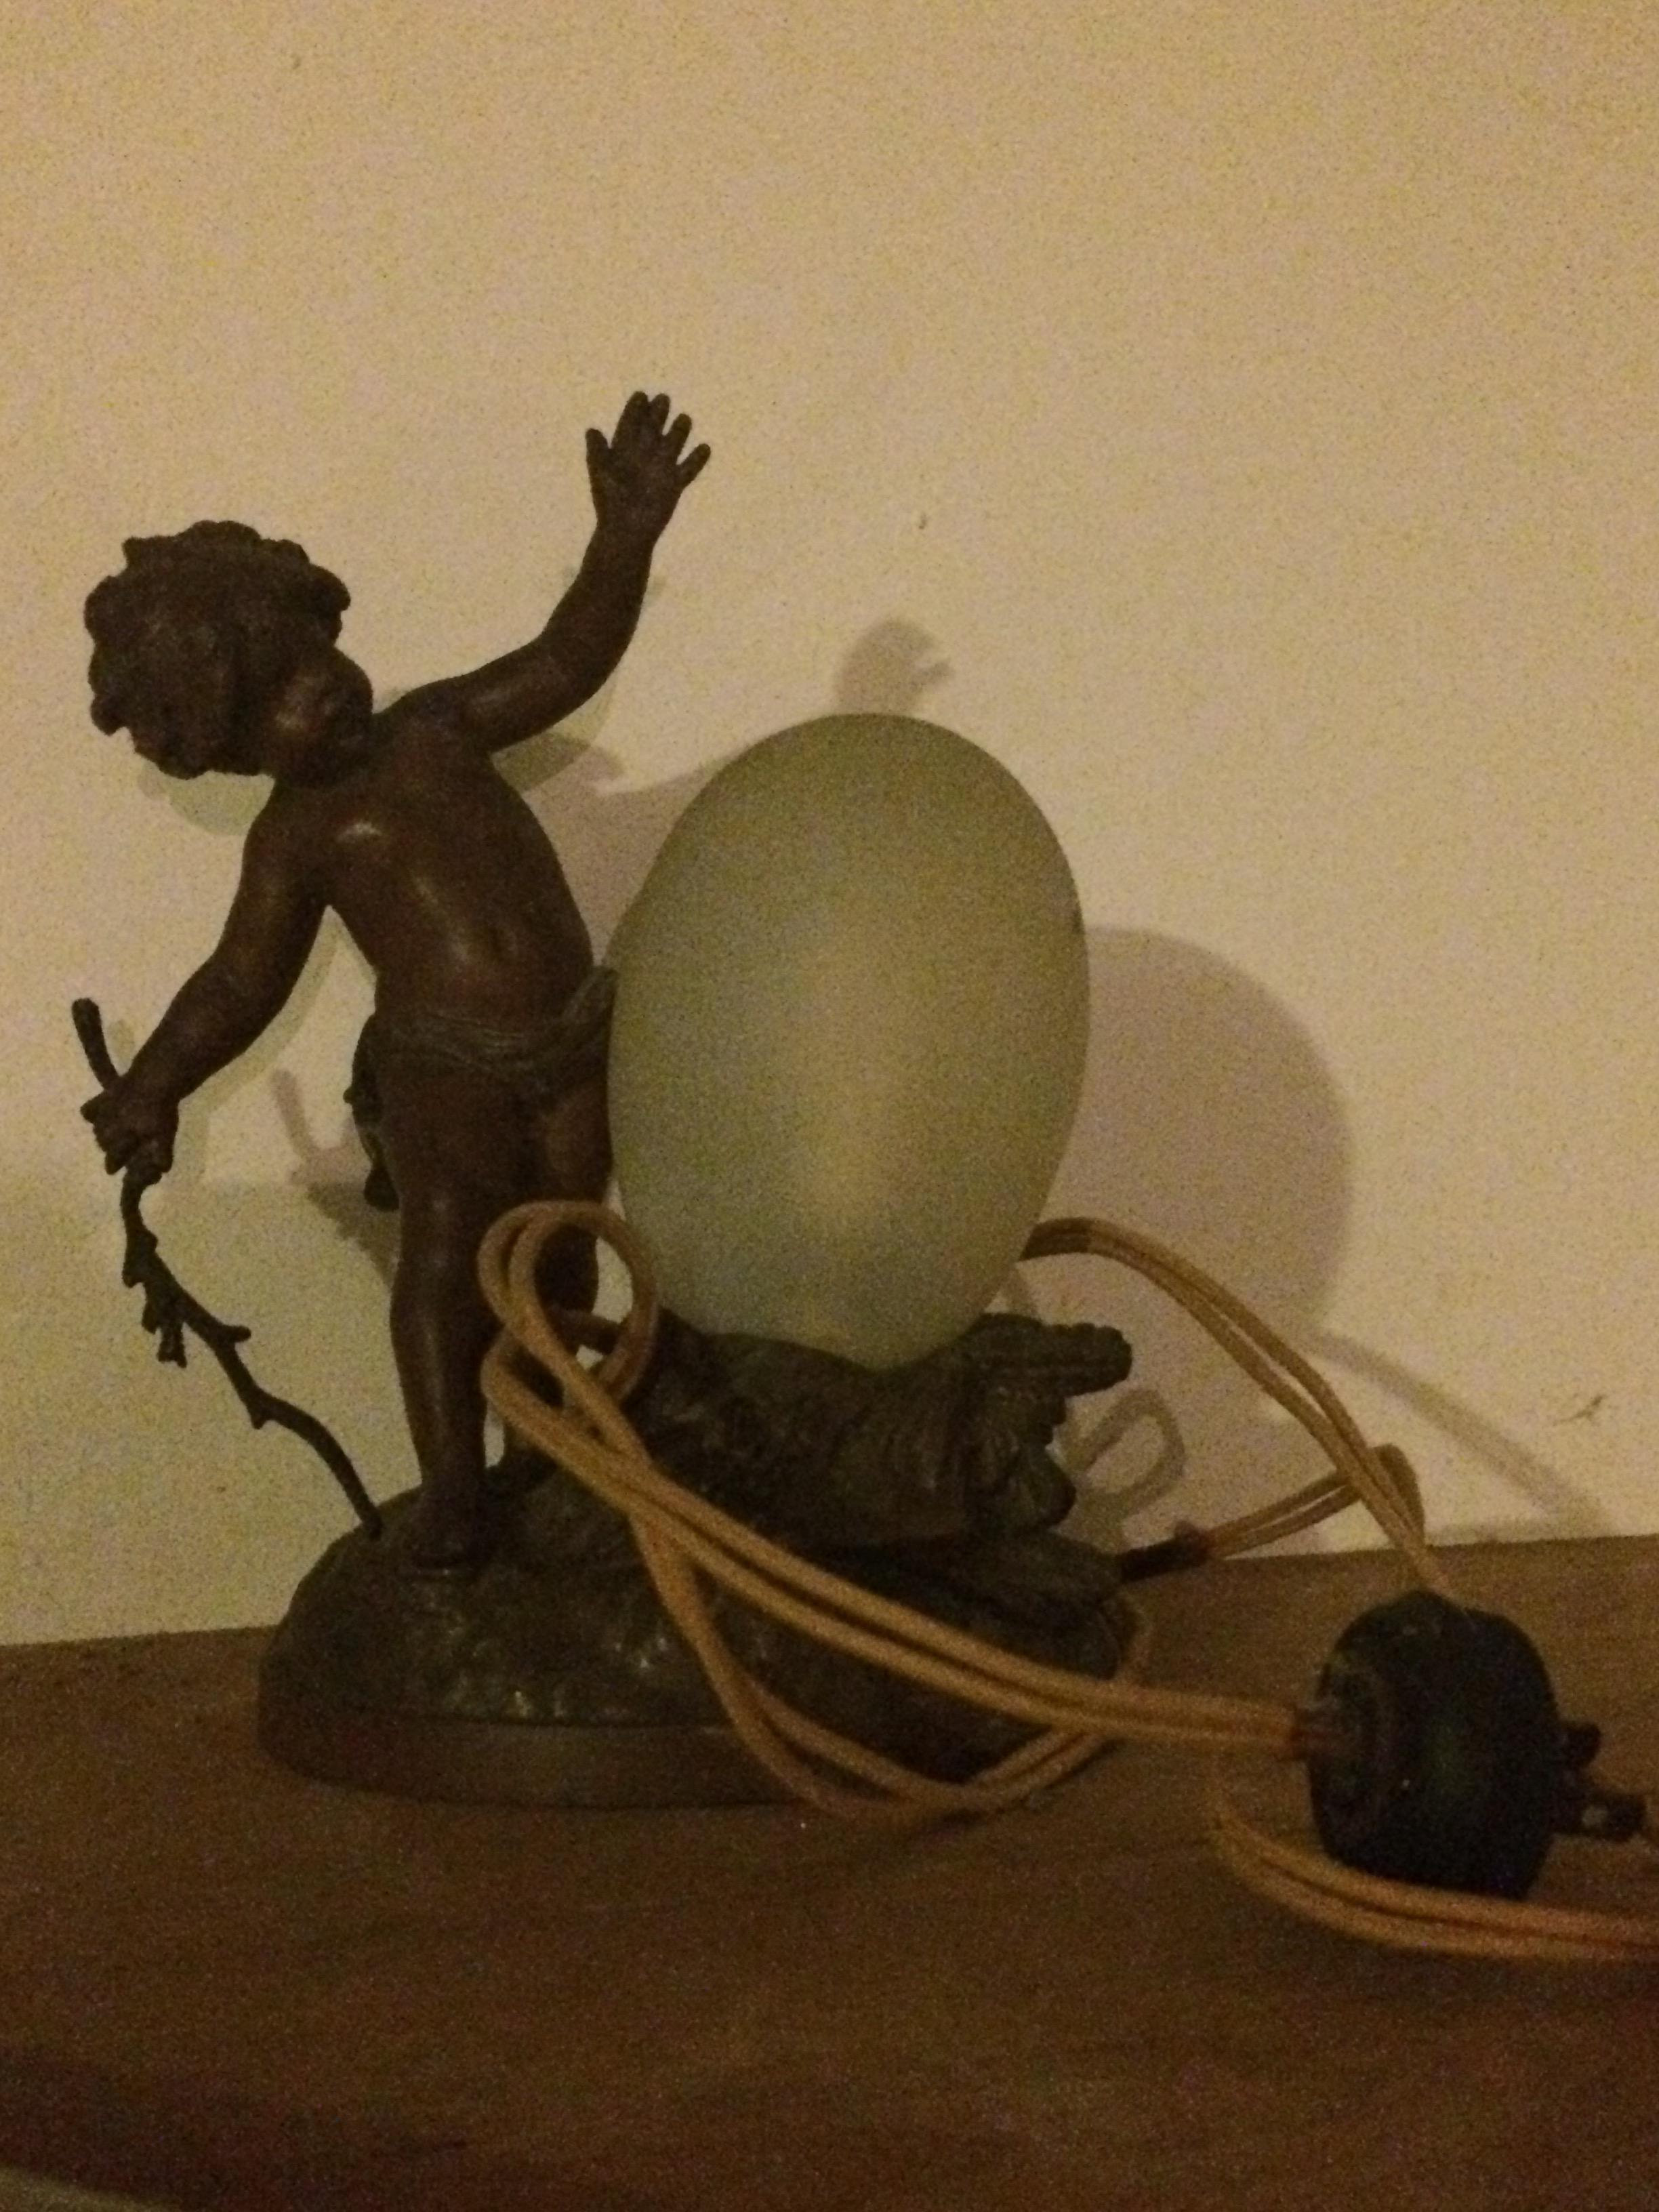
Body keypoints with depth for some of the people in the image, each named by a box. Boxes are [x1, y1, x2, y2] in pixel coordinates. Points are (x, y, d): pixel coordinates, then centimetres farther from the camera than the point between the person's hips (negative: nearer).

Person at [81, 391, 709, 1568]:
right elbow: (244, 980, 1)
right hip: (446, 1070, -3)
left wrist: (626, 540, -8)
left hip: (574, 1041, 3)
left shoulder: (437, 726, 5)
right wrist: (156, 1084, -5)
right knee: (447, 1257, -12)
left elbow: (565, 663, 2)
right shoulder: (298, 836, -3)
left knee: (557, 1251, 10)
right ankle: (452, 1480, -5)